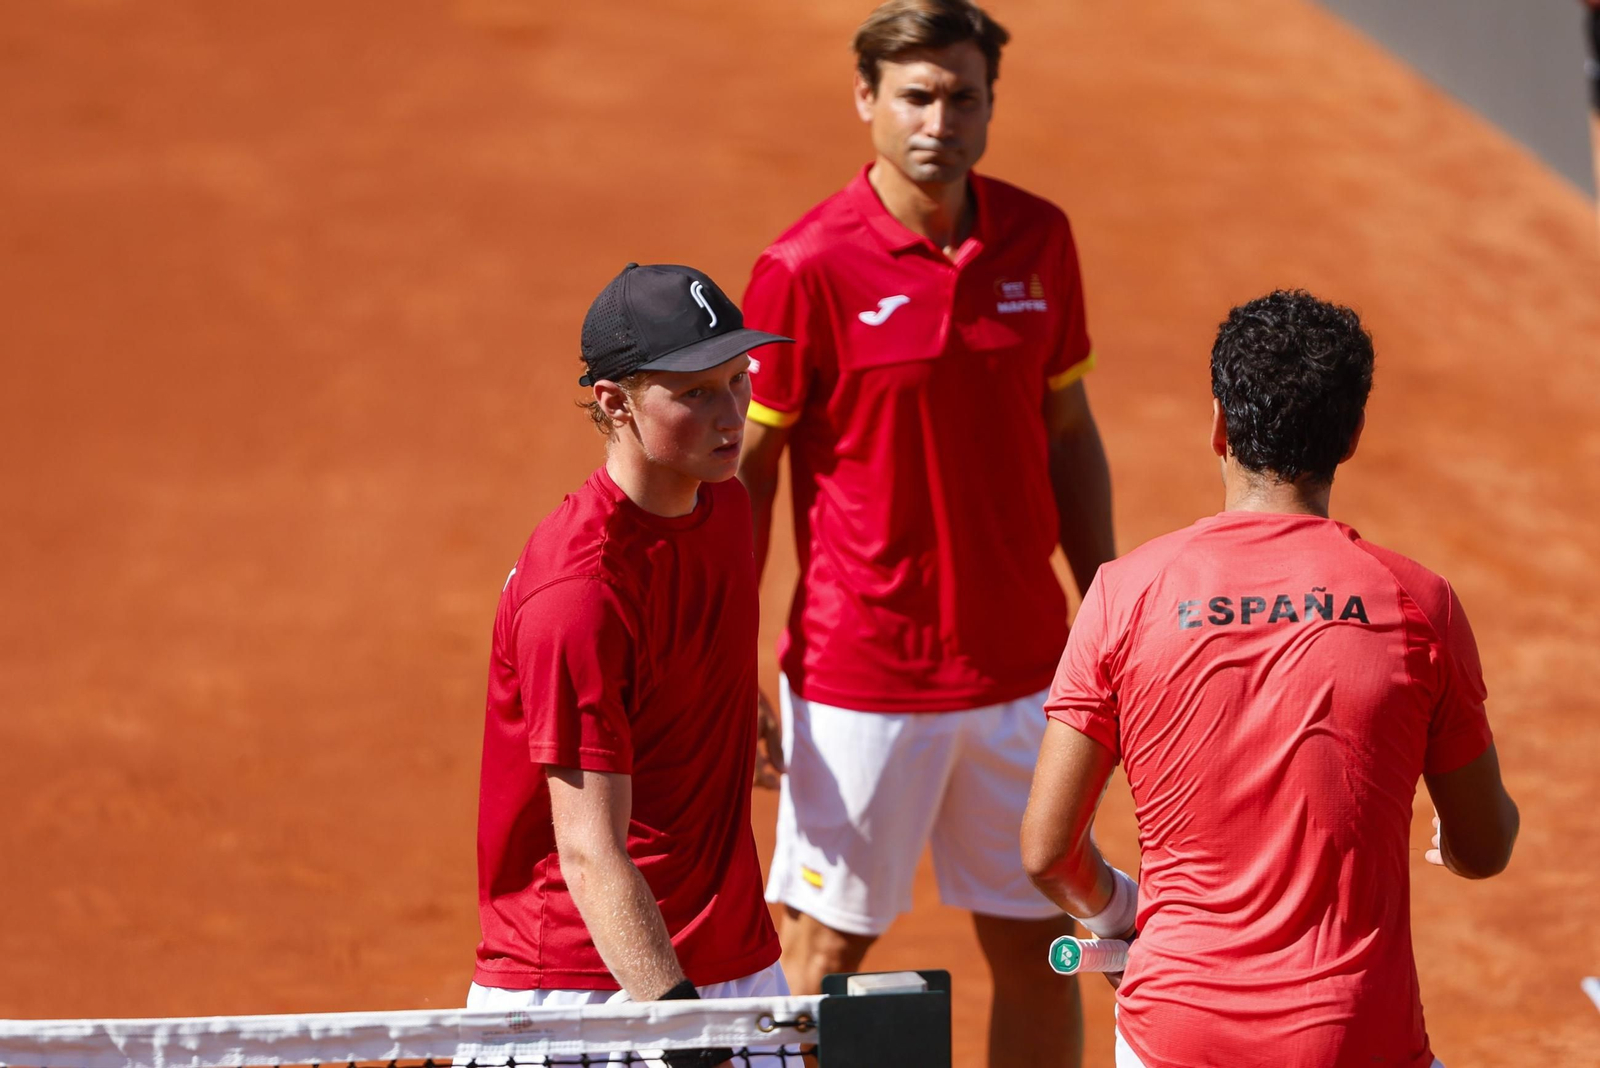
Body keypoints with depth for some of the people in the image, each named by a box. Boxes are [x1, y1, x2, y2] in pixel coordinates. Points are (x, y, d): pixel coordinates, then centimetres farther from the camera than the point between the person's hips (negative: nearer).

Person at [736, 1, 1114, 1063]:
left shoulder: (1038, 239, 2)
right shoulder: (809, 267, -12)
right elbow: (744, 472, -7)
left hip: (1021, 670, 5)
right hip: (860, 679, -4)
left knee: (1040, 942, 10)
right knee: (827, 947, 4)